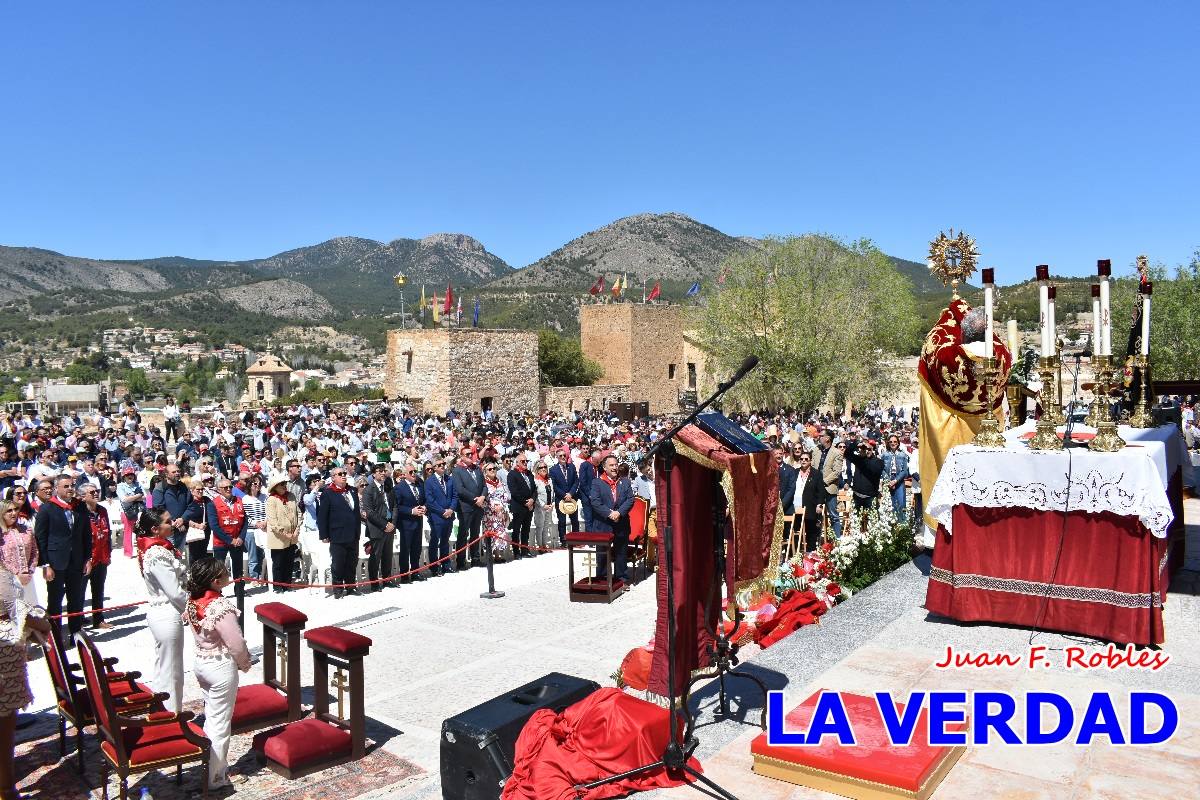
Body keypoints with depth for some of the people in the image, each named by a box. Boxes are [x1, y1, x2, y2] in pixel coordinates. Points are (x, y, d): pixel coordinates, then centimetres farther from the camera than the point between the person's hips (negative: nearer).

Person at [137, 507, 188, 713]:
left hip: (158, 612, 10)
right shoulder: (158, 554, -23)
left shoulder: (154, 549, 6)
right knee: (171, 673, 2)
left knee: (162, 669, 19)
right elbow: (176, 592, -22)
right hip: (168, 616, -10)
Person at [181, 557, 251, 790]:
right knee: (220, 724, 6)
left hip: (200, 662, 8)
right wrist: (245, 663, -2)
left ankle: (211, 766, 33)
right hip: (221, 667, -8)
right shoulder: (221, 606, -27)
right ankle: (215, 777, 16)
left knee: (211, 717, 21)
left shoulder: (192, 602, -4)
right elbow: (236, 644, -23)